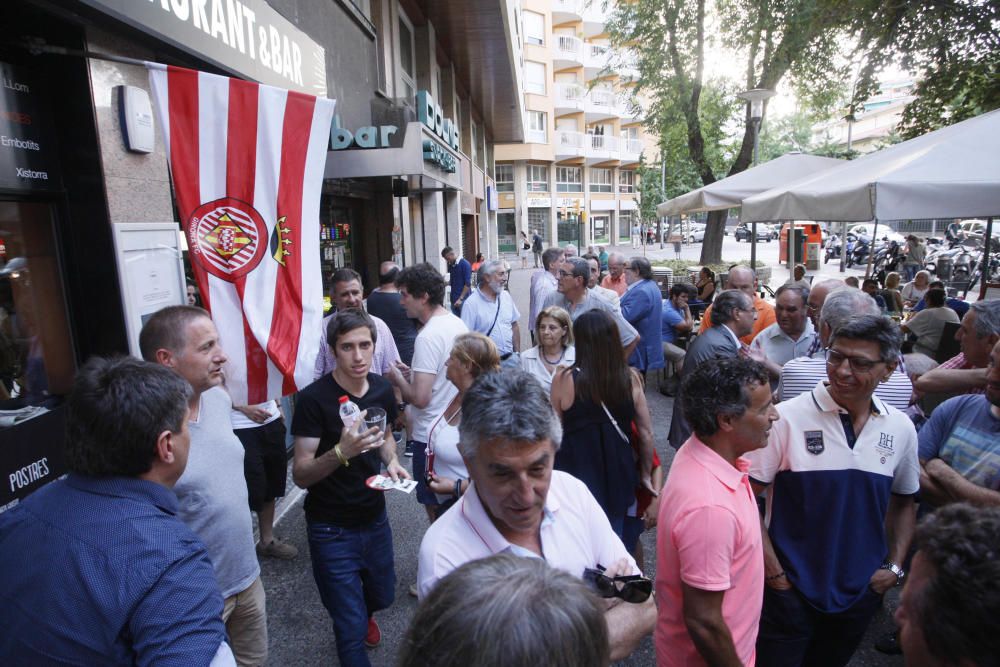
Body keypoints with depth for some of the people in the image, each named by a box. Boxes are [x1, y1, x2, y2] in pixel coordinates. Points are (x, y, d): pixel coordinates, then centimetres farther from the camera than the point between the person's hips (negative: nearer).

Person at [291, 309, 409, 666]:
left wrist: (392, 461, -8)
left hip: (375, 519, 5)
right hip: (332, 529, -5)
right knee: (352, 630, 3)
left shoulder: (382, 388, -6)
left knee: (382, 595, 26)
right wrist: (341, 452, -39)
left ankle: (361, 614, 58)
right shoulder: (313, 398, -21)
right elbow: (300, 475, -21)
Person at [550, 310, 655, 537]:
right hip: (617, 477, 3)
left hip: (578, 476, -2)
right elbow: (646, 432, 0)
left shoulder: (564, 379, -15)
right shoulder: (631, 378, -7)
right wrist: (646, 475, 12)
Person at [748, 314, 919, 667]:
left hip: (861, 594, 5)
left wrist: (894, 566, 4)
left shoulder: (901, 429, -3)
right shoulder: (788, 418, -19)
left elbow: (904, 502, 13)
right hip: (789, 589, -4)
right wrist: (774, 572, -14)